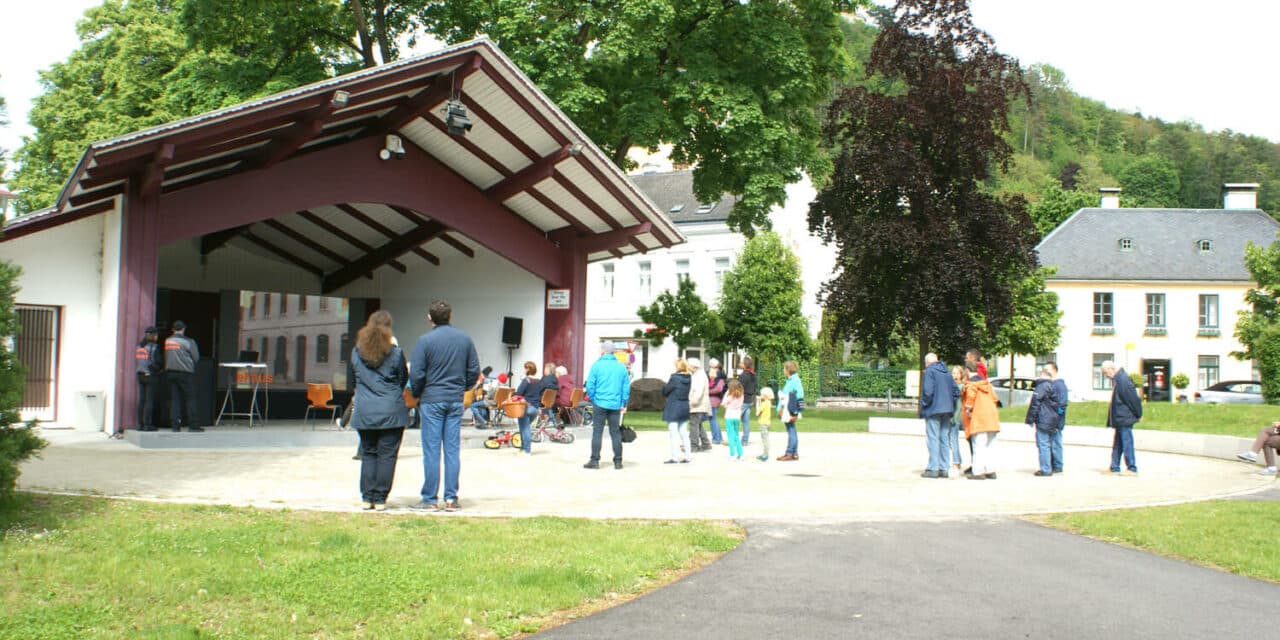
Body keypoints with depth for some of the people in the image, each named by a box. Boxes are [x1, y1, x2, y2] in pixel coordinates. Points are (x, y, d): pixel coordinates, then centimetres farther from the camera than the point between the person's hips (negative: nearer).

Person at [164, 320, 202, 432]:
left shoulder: (167, 341, 8)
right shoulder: (188, 342, -6)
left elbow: (165, 357, 12)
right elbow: (196, 358, -2)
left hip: (170, 372, 4)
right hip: (185, 372, -4)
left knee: (174, 398, 6)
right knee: (190, 398, 1)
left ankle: (175, 424, 1)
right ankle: (192, 424, -2)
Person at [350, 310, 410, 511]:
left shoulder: (357, 353, 2)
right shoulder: (395, 353, -6)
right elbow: (404, 380, 5)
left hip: (364, 412, 3)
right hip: (391, 411, -3)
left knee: (368, 454, 11)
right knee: (387, 455, 2)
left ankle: (367, 498, 9)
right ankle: (380, 499, 2)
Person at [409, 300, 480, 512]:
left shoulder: (425, 340, -9)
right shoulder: (465, 339, 4)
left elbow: (416, 374, -9)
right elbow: (474, 370, 8)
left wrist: (416, 395, 8)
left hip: (432, 401, -4)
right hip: (456, 401, 4)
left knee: (431, 451, 0)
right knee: (453, 450, 6)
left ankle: (430, 499, 3)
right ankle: (451, 499, 7)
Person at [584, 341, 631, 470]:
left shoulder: (597, 365, -4)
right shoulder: (621, 367, 5)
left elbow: (590, 386, -7)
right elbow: (626, 387, 5)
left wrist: (593, 399, 6)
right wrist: (623, 403, 10)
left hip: (600, 404, -3)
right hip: (616, 405, 3)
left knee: (597, 432, 2)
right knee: (615, 433, 8)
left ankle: (594, 461, 2)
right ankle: (618, 461, 9)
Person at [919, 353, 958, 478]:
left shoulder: (930, 371, -7)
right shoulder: (947, 372, 15)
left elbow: (928, 391, -19)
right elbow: (956, 391, 13)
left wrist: (924, 404, -5)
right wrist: (951, 406, 15)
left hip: (933, 410, -7)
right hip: (946, 411, 7)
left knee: (933, 438, -5)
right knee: (944, 439, 10)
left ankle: (933, 469, -8)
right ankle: (944, 469, 12)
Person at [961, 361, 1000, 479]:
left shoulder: (970, 383, -5)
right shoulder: (986, 382, 18)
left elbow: (970, 395, -21)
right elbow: (994, 397, 17)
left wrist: (968, 408, -11)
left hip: (978, 418, -7)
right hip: (991, 418, 7)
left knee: (978, 446, -6)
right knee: (989, 446, 13)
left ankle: (978, 472, -8)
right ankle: (991, 471, 14)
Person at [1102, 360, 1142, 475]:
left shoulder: (1123, 380, -20)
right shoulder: (1117, 379, 11)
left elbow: (1132, 399, -17)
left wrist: (1138, 414, -8)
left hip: (1124, 418, -10)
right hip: (1120, 419, 10)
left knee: (1127, 443, -5)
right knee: (1117, 444, 13)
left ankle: (1132, 468, 1)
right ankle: (1115, 468, 18)